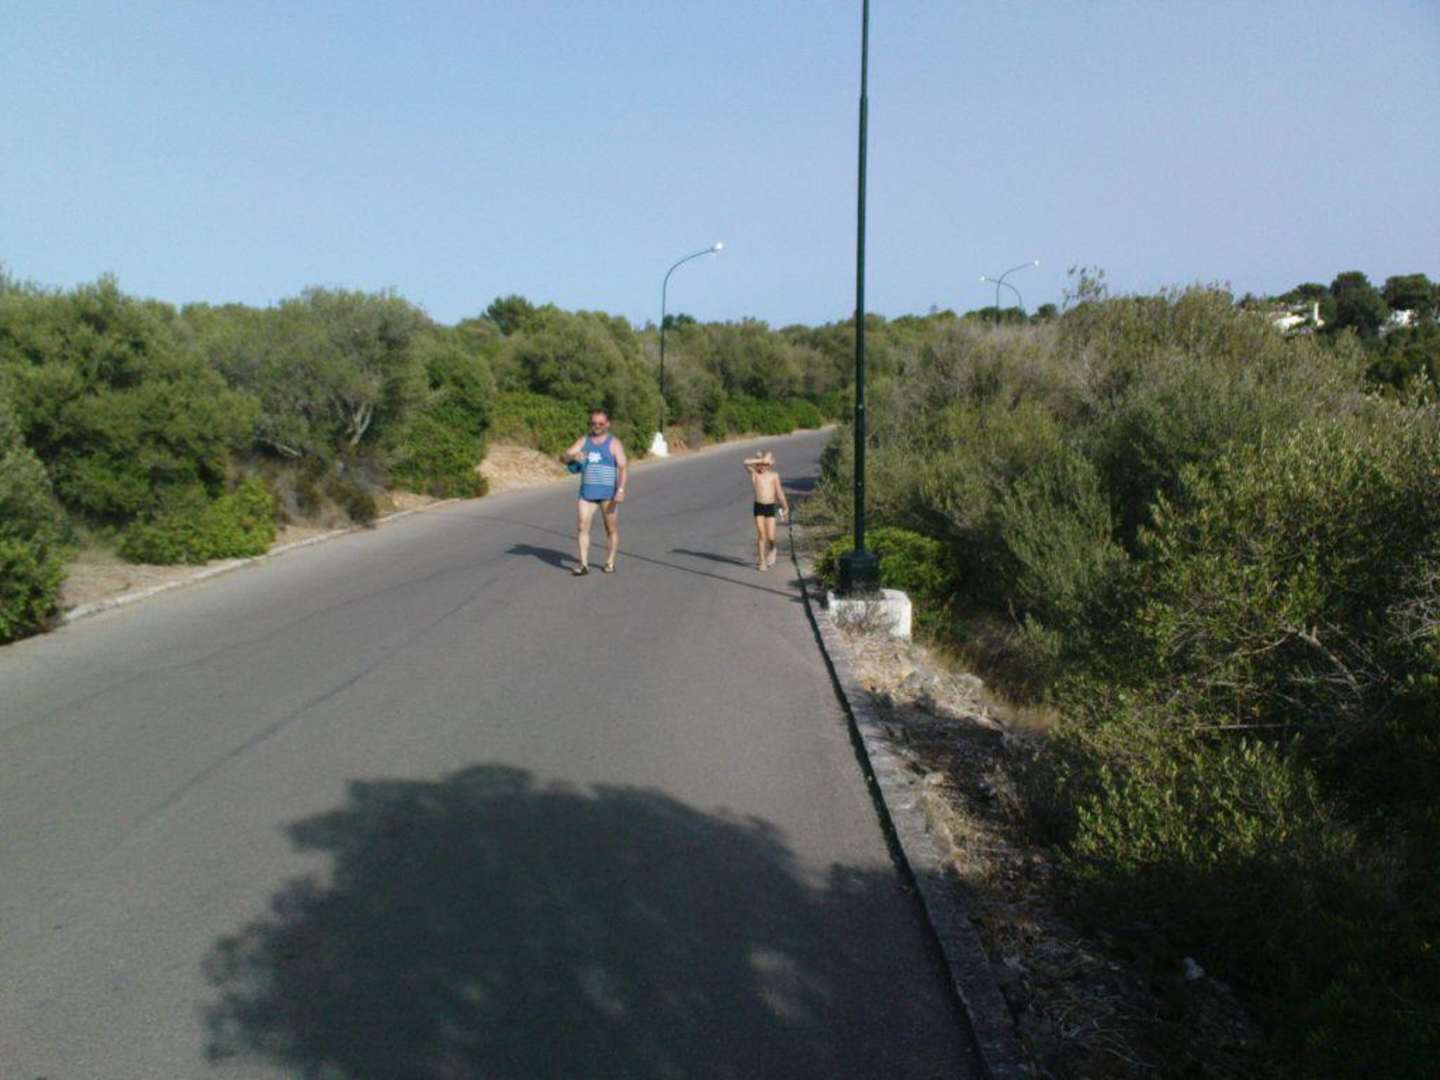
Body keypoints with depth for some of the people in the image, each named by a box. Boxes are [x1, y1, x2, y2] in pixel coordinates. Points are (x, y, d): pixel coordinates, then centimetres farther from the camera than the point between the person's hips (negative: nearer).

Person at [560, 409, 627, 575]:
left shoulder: (614, 443, -3)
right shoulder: (583, 441, 8)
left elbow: (623, 467, -11)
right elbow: (563, 457, 3)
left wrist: (621, 490, -24)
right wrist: (572, 456, -22)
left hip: (608, 493, -3)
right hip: (587, 492, 3)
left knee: (611, 529, 3)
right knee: (582, 526, -7)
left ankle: (610, 563, 16)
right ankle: (584, 564, -7)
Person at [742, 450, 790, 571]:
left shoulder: (774, 476, 0)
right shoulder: (754, 473, 2)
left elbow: (779, 492, 0)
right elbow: (746, 462, -13)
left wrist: (785, 506, -1)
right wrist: (759, 460, -16)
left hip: (770, 507, 0)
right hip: (758, 506, 0)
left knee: (770, 537, -3)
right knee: (761, 535, -3)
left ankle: (771, 550, 31)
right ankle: (761, 560, 9)